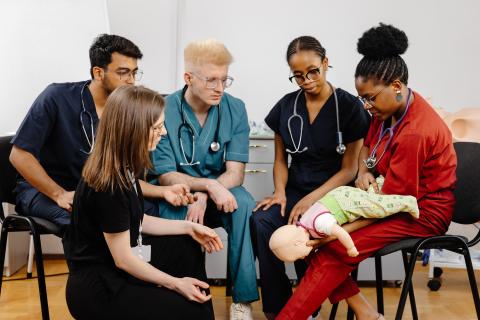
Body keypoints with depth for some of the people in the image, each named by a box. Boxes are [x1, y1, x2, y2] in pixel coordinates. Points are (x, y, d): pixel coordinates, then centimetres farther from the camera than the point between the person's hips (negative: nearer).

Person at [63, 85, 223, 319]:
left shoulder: (123, 167, 0)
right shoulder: (108, 187, -27)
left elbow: (137, 222, 13)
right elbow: (123, 260, -21)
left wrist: (188, 227, 8)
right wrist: (176, 283, -13)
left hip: (116, 270, 9)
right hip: (97, 287, -9)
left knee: (187, 248, 12)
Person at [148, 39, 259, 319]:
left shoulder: (235, 109, -6)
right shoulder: (165, 111, -13)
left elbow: (235, 173, -11)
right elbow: (165, 176, -13)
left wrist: (203, 197, -29)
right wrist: (209, 185, -30)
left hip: (219, 193, 2)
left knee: (244, 203, -30)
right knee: (174, 211, -35)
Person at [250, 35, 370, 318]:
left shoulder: (349, 107, -4)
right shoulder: (286, 106, 8)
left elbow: (349, 170, -5)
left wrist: (312, 199, -18)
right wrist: (280, 192, -5)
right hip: (295, 189, 4)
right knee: (261, 222, -29)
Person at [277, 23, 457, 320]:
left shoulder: (415, 133, -29)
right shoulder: (392, 107, -2)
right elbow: (368, 144, 19)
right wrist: (364, 171, -4)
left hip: (420, 212, -9)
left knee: (333, 253, -25)